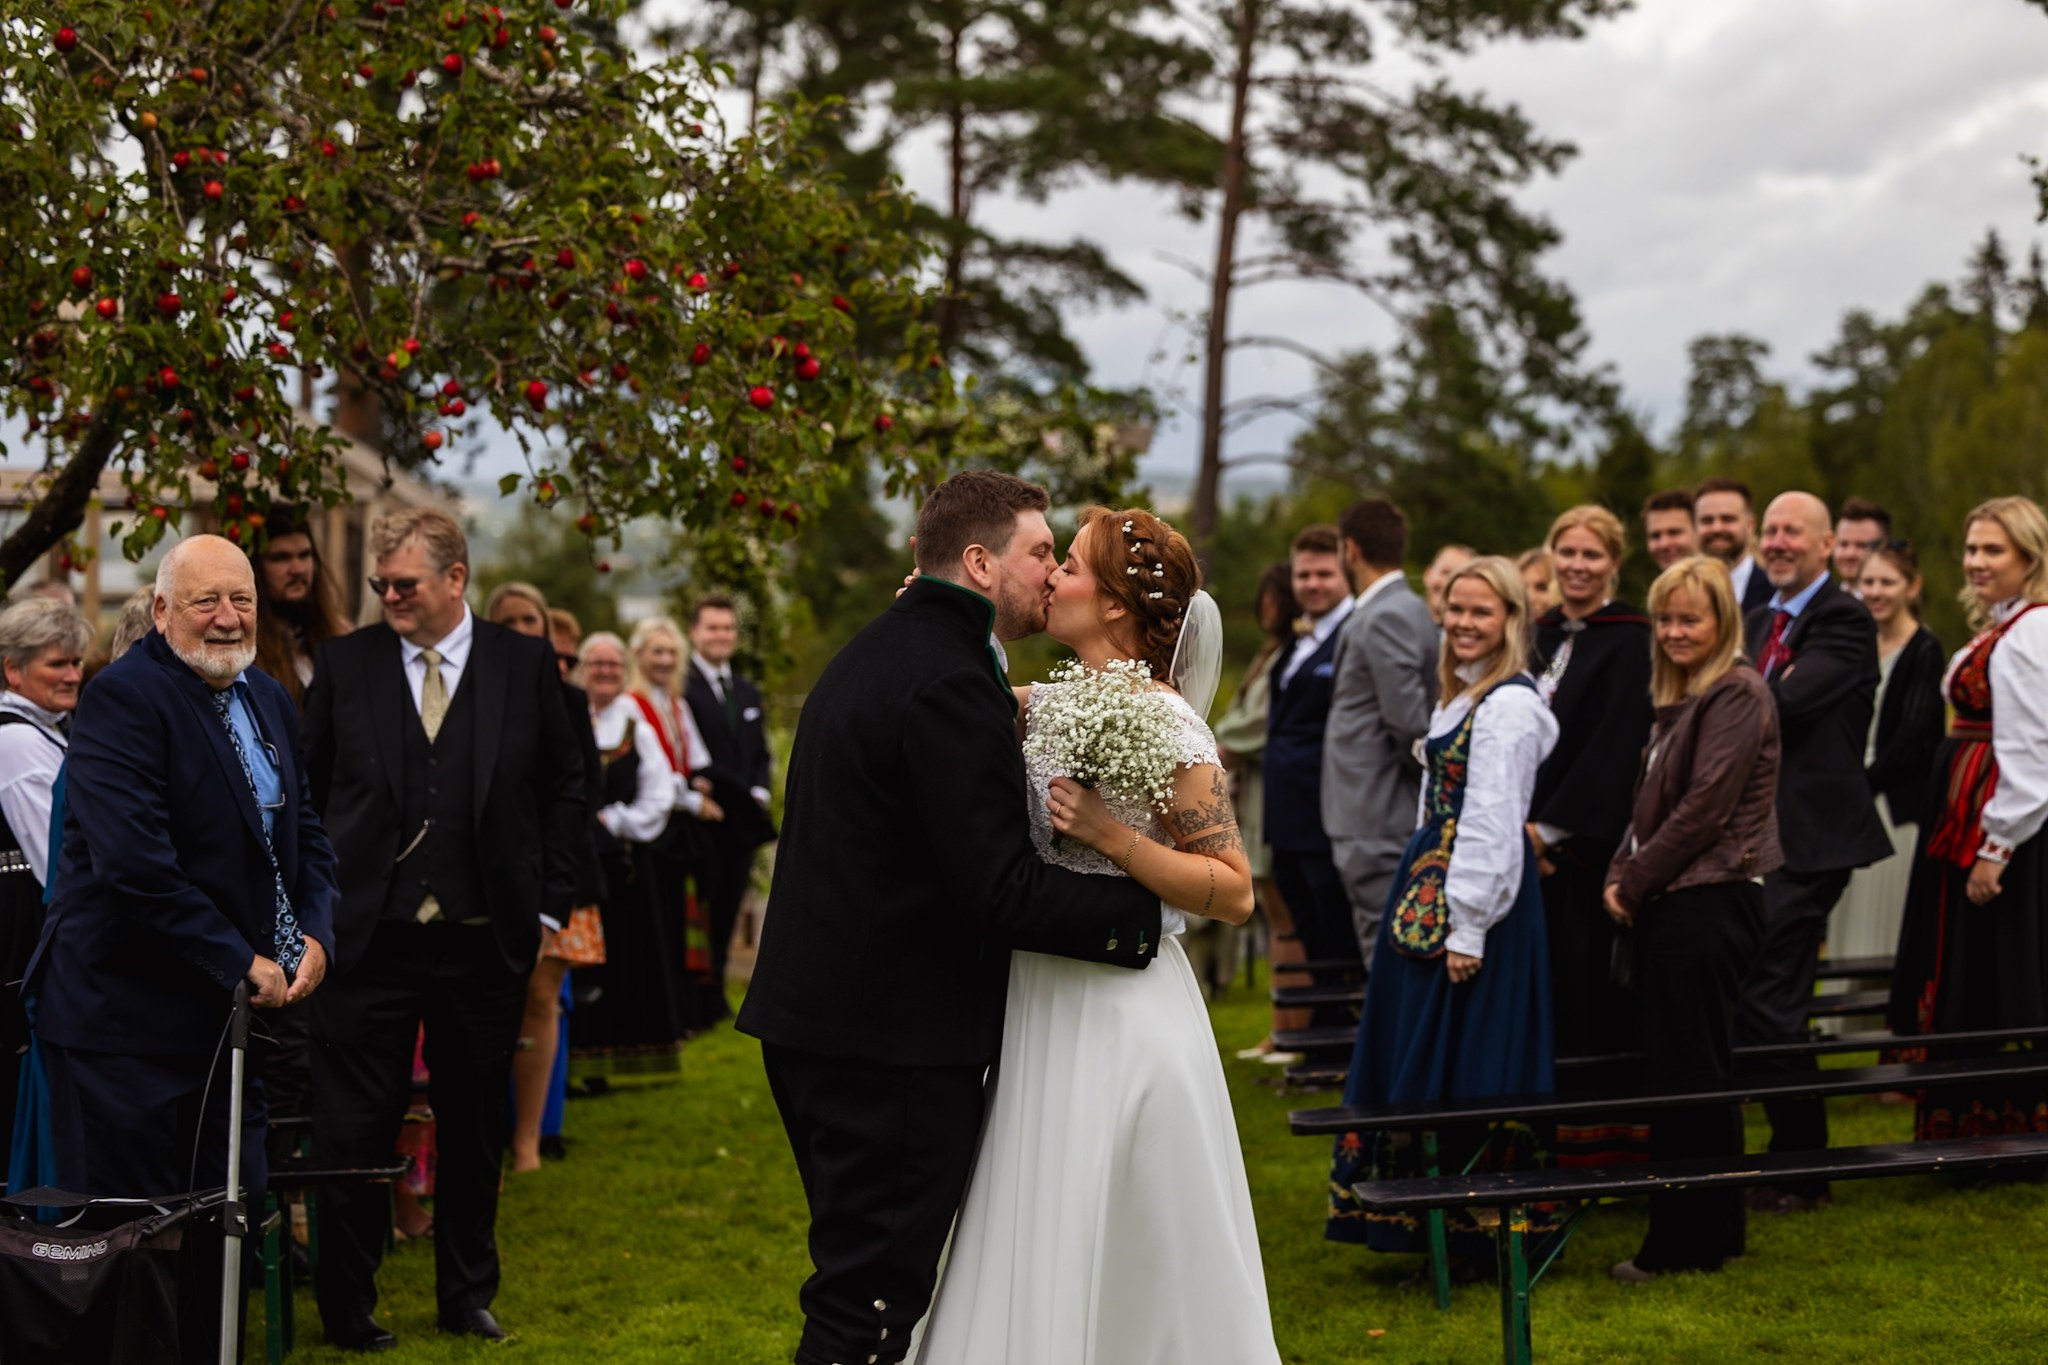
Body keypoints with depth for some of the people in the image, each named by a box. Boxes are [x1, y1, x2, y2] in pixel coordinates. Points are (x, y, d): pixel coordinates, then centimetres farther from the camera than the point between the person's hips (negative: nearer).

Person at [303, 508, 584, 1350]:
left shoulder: (524, 665, 2)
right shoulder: (345, 663, 2)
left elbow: (564, 787, 7)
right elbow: (307, 788, 7)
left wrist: (550, 903, 2)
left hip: (484, 941, 1)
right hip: (368, 935, -1)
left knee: (475, 1130, 12)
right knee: (353, 1128, 1)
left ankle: (468, 1297, 25)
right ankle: (346, 1307, 13)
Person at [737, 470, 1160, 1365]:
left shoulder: (874, 652, 15)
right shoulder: (950, 683, -19)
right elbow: (1001, 890, -23)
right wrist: (1145, 908, -16)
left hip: (818, 1018, 11)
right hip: (894, 1040, -11)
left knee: (861, 1280, 18)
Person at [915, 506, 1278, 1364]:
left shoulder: (1169, 730, -14)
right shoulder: (1048, 705, 6)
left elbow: (1234, 893, -16)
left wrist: (1109, 835, -23)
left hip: (1118, 1014, -7)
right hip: (1038, 1003, 7)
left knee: (1116, 1258, 1)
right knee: (1035, 1254, 13)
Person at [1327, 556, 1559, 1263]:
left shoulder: (1509, 705, -16)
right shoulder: (1460, 697, 15)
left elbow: (1494, 823, -19)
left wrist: (1468, 927, -21)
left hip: (1479, 889, -10)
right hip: (1431, 886, 10)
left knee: (1464, 1062, -4)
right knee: (1421, 1049, 12)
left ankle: (1478, 1225, 4)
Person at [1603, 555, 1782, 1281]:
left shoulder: (1737, 695, -12)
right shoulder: (1681, 697, 18)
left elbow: (1704, 808, -17)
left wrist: (1634, 881, -11)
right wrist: (1620, 875, 4)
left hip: (1709, 902, -10)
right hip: (1670, 903, 10)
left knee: (1691, 1076, -5)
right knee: (1673, 1071, 12)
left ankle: (1690, 1242, 1)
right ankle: (1694, 1234, 20)